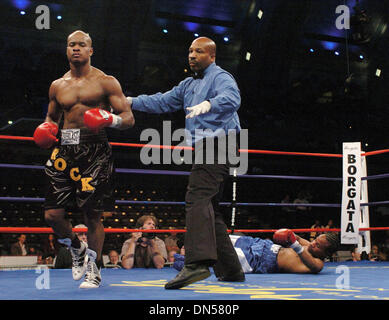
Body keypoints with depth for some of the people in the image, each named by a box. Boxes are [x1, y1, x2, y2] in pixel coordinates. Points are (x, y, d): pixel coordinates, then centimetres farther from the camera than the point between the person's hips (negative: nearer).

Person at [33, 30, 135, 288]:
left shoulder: (106, 82, 3)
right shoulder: (57, 86, 16)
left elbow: (129, 119, 0)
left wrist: (110, 119, -21)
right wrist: (46, 131, 6)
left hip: (95, 152, -4)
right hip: (65, 151, 4)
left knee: (93, 215, -3)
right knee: (53, 214, -2)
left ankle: (94, 268, 16)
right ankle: (77, 248, 29)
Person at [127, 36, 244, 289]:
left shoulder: (221, 77, -5)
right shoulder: (189, 84, 24)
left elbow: (231, 98, -26)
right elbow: (163, 102, 25)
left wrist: (209, 104, -45)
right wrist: (132, 101, 15)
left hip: (217, 144, -10)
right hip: (206, 148, 10)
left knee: (197, 198, -25)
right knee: (210, 210, 11)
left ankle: (198, 262, -38)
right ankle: (231, 269, 17)